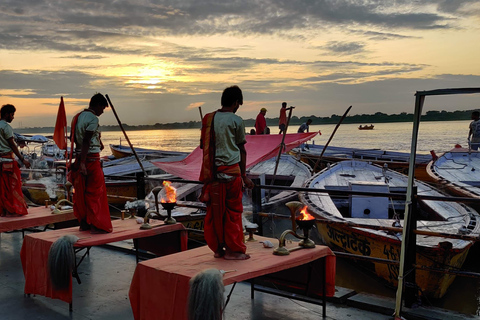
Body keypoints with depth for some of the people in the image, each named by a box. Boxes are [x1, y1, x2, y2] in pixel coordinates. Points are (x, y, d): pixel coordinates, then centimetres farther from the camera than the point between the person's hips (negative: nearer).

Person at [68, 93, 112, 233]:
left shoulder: (77, 117, 12)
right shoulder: (93, 118, -13)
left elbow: (72, 138, 17)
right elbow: (86, 141, -21)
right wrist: (83, 163, -25)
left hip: (80, 157, 8)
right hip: (91, 158, -8)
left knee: (81, 191, 13)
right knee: (95, 191, -2)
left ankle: (83, 222, 22)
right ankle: (96, 225, 1)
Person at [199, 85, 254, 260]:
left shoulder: (208, 119, 9)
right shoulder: (236, 120, -4)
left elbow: (203, 146, 11)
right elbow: (241, 149, 0)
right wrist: (244, 175, 6)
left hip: (212, 171, 5)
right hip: (231, 169, -4)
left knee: (214, 211, 10)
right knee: (233, 211, 5)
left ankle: (218, 248, 19)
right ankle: (233, 250, 11)